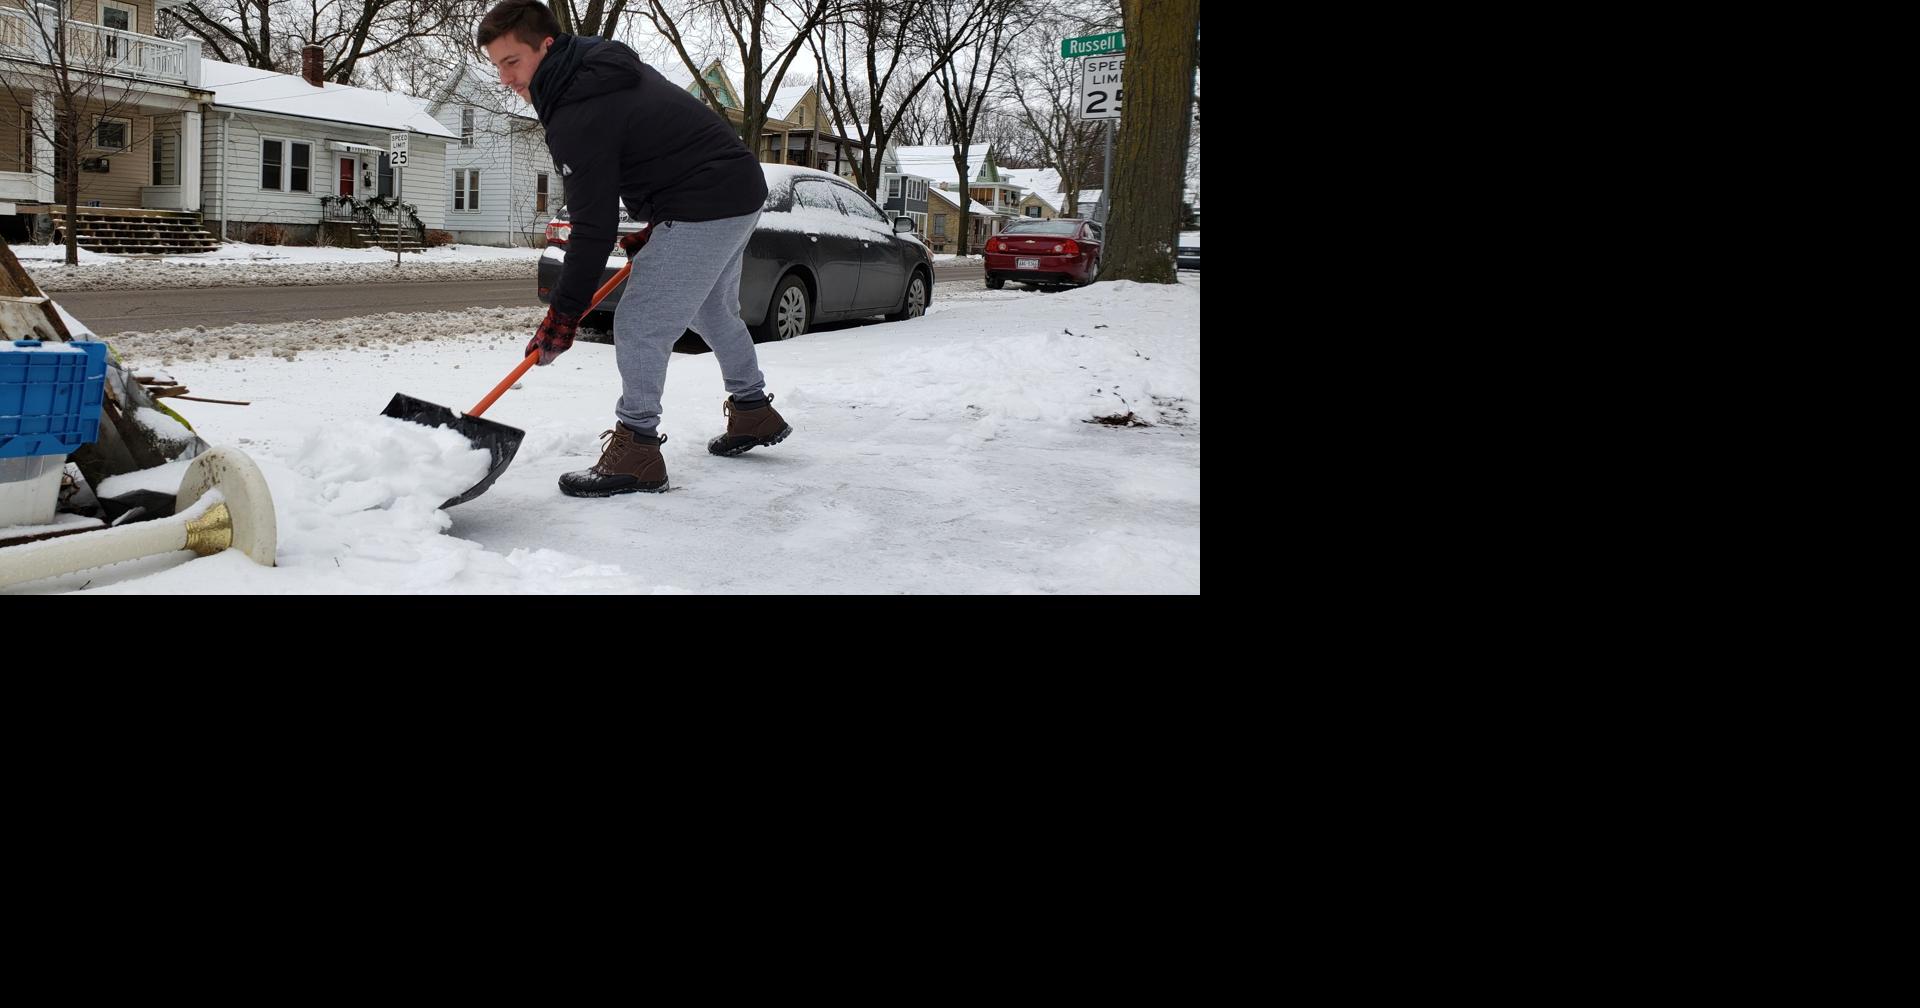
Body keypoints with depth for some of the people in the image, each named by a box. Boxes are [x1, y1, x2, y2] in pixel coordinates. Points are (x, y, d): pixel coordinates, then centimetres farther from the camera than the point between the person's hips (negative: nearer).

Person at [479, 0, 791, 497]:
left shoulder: (577, 115, -20)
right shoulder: (605, 64, 10)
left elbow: (594, 227, -19)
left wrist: (563, 313, -13)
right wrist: (656, 229, 19)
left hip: (706, 206, -11)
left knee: (638, 325, -7)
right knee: (714, 311, 26)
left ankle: (636, 450, 0)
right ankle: (753, 413, 41)